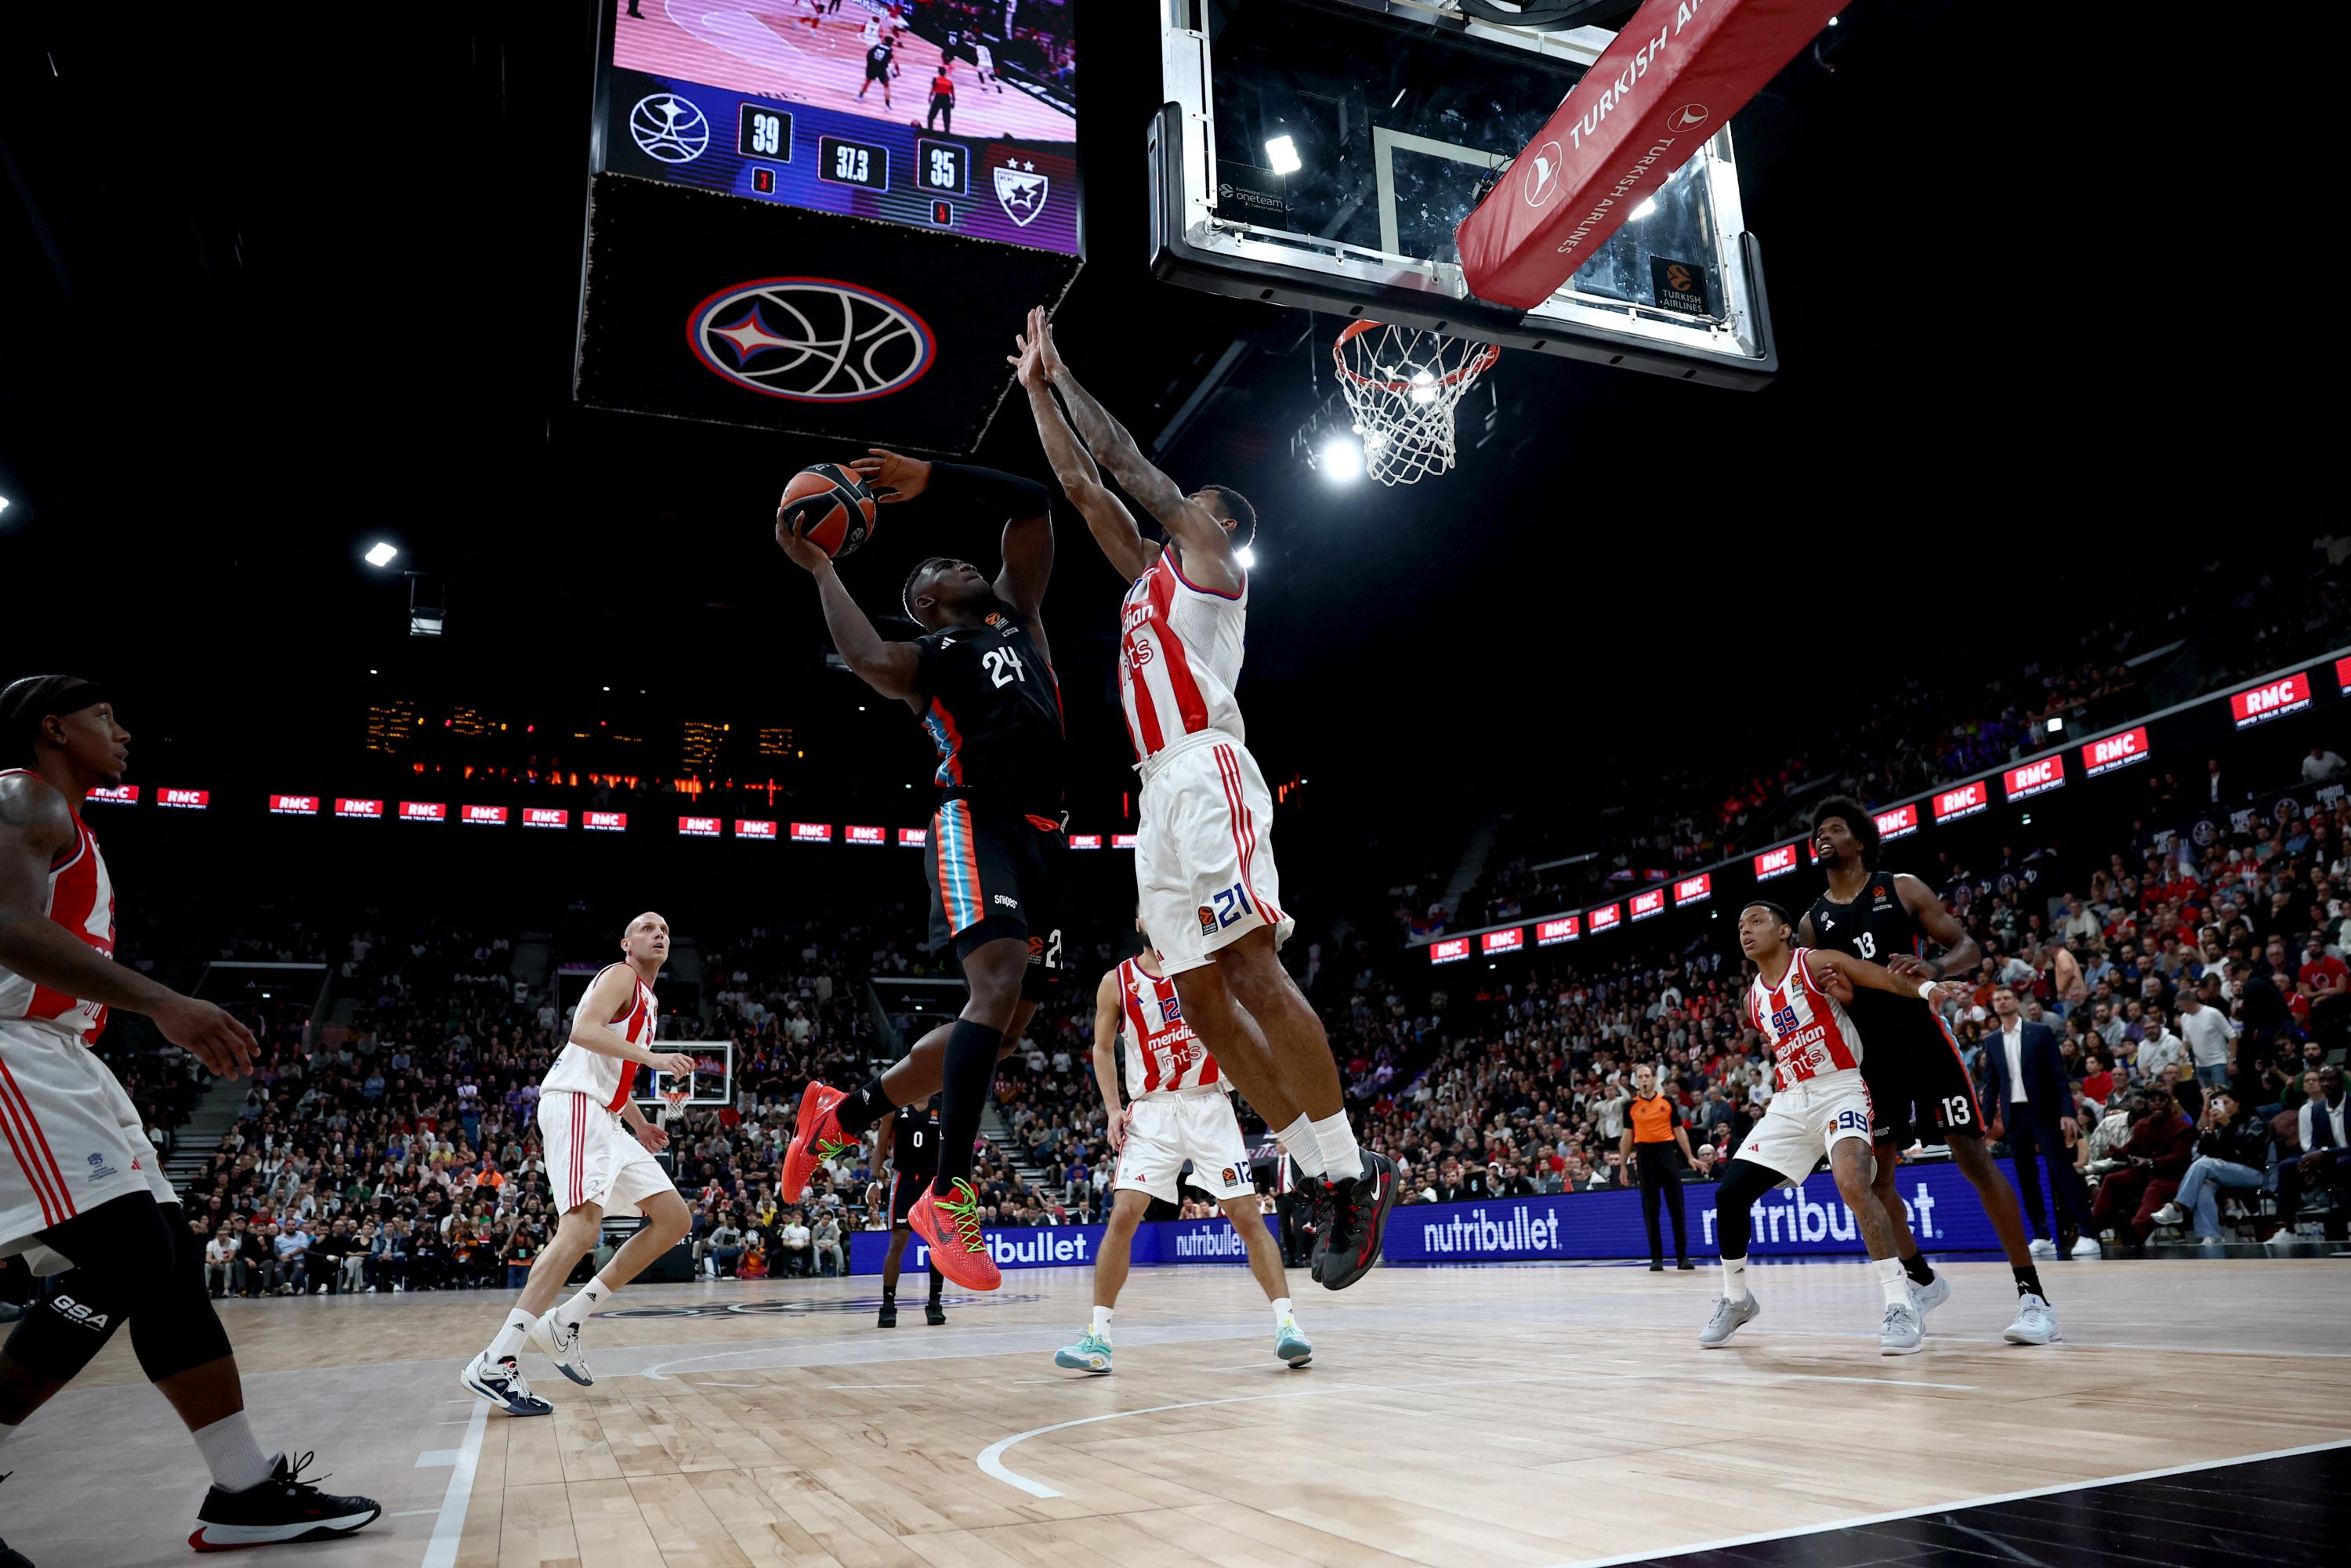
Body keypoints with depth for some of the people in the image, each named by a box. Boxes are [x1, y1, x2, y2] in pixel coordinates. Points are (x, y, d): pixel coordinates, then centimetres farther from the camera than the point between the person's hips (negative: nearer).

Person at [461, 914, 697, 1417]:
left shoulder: (648, 1000, 26)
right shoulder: (620, 976, -1)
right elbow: (585, 1030, -20)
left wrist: (639, 1124, 25)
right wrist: (652, 1057, -24)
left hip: (603, 1118, 10)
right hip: (574, 1101, -10)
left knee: (675, 1219, 4)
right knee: (584, 1223, -26)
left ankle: (565, 1323, 2)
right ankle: (494, 1364, -29)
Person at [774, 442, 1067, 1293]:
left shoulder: (1017, 614, 26)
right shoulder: (924, 659, 10)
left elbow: (1032, 504, 20)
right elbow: (871, 661, -16)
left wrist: (930, 477, 14)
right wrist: (819, 567, -4)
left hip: (1044, 837, 6)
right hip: (975, 825, -6)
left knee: (1007, 1020, 6)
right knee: (1000, 983, -28)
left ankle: (841, 1112, 25)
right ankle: (948, 1195, -22)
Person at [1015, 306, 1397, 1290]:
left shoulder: (1211, 555, 9)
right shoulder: (1150, 571, 30)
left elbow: (1122, 458, 10)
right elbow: (1081, 483, 32)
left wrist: (1064, 370, 22)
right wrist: (1037, 387, 36)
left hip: (1208, 774, -9)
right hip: (1160, 794, 9)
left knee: (1250, 968, -18)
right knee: (1201, 997, 1)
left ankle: (1352, 1169, -14)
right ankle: (1323, 1172, 4)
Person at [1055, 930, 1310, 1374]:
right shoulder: (1117, 982, 2)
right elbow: (1103, 1048, 11)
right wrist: (1112, 1108, 1)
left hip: (1209, 1106, 0)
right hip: (1151, 1110, 0)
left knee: (1246, 1215, -5)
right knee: (1123, 1214, -12)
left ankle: (1286, 1321, 2)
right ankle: (1098, 1336, -5)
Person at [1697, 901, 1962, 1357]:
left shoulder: (1817, 963, -6)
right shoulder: (1754, 1000, 12)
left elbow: (1884, 977, -19)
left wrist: (1924, 986, -38)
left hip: (1840, 1089, -6)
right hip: (1790, 1101, 6)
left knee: (1852, 1184, -31)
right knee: (1729, 1194, -1)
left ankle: (1900, 1306, -24)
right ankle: (1736, 1300, 19)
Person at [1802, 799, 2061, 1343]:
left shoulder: (1902, 889, 0)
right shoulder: (1813, 922, 8)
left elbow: (1968, 948, -1)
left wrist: (1933, 968, -22)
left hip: (1924, 1039, -4)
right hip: (1870, 1056, 4)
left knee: (1975, 1159, -8)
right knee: (1874, 1176, 6)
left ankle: (2032, 1297, -2)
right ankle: (1923, 1280, 26)